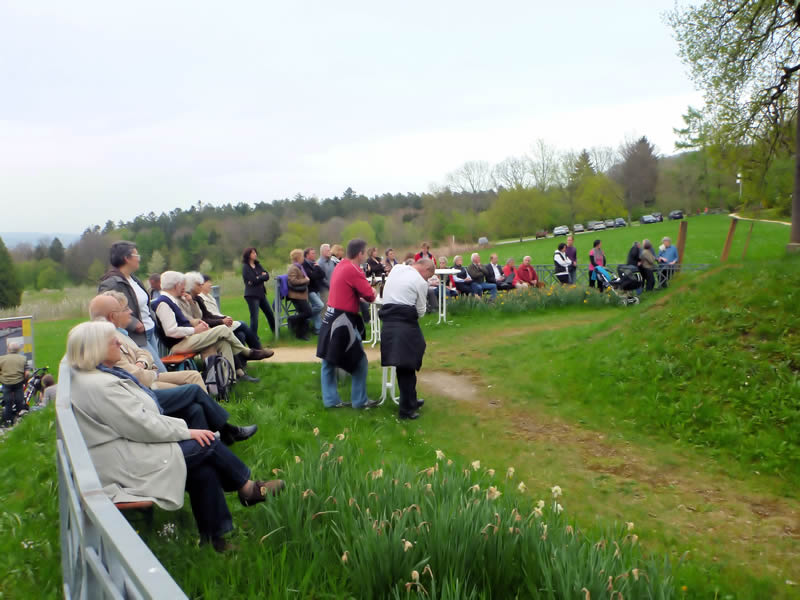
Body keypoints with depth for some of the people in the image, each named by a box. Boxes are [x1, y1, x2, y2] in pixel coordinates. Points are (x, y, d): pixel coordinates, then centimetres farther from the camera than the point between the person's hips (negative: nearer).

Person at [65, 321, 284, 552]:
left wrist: (183, 427, 7)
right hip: (126, 466, -10)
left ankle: (214, 537, 3)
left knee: (204, 471, -4)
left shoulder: (97, 377, 12)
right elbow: (142, 425, -22)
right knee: (206, 444, -10)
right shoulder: (101, 386, -23)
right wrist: (186, 431, -11)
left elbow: (140, 417, 15)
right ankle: (249, 490, 9)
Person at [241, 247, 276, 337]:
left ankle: (275, 331, 36)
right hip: (251, 295, -7)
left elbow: (267, 276, 1)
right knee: (254, 317, -9)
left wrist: (258, 278, -14)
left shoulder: (257, 265, 12)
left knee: (269, 313, 19)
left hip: (261, 293, 7)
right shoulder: (245, 267, -8)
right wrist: (262, 276, -5)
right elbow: (253, 280, -18)